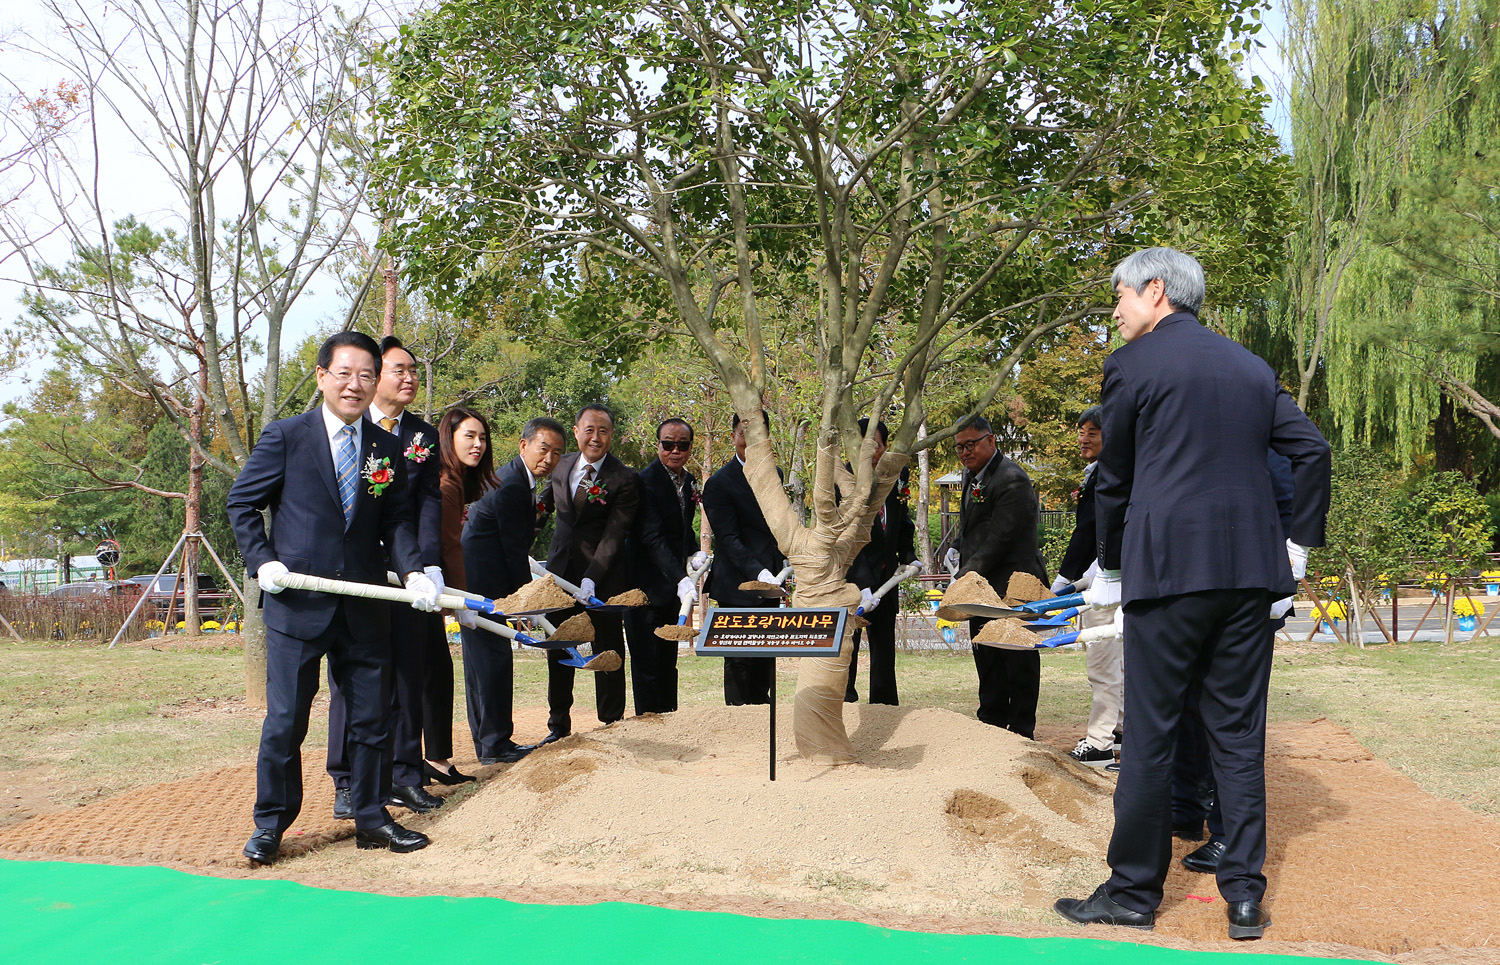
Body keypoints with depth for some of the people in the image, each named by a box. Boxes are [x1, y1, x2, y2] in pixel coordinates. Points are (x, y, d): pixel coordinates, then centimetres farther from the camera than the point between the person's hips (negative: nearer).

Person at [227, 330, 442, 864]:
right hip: (297, 602, -3)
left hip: (365, 605, 4)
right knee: (285, 719, 2)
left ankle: (371, 818, 24)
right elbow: (241, 503, 4)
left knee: (370, 715, 10)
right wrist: (262, 561, -8)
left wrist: (413, 570, -7)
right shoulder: (285, 437, -2)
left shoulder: (388, 448, 8)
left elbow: (395, 519, 10)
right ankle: (270, 824, 18)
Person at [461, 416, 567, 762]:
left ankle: (489, 742, 22)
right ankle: (495, 745, -1)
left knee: (483, 659, 14)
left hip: (481, 579, 11)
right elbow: (515, 550, -17)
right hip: (481, 581, -11)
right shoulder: (510, 486, -18)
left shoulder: (523, 481, 15)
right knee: (494, 657, -7)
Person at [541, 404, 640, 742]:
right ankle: (558, 726, 25)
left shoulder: (624, 479, -11)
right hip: (560, 571, 5)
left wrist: (590, 579, -26)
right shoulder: (563, 466, 7)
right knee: (558, 652, 12)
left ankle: (610, 727, 14)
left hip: (603, 577, -5)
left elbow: (614, 535, -17)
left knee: (608, 653, 3)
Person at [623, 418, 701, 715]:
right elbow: (653, 538, -26)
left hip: (674, 587, 8)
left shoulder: (689, 482, 8)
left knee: (668, 662, 16)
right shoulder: (646, 481, -17)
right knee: (647, 665, -2)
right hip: (647, 584, -8)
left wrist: (694, 554, 3)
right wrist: (680, 578, -36)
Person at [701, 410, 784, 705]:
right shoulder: (719, 484, -9)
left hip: (769, 582, 6)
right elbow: (728, 539, -17)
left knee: (766, 661, 12)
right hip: (737, 585, -6)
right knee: (739, 661, -2)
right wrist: (758, 572, -29)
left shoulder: (776, 475, 12)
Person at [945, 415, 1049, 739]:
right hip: (982, 586, 9)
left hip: (1011, 585, -9)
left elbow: (998, 539, -24)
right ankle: (992, 723, 26)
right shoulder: (971, 474, 11)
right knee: (986, 658, 15)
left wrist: (964, 577, -24)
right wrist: (957, 549, 6)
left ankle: (1021, 732, 10)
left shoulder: (1012, 480, -19)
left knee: (1018, 660, 1)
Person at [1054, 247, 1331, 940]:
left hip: (1169, 569, -5)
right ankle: (1245, 895, 14)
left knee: (1150, 733, 1)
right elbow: (1311, 450, 10)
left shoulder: (1131, 363, 0)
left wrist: (1110, 570, 15)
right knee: (1238, 732, 10)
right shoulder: (1251, 366, 16)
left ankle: (1133, 891, 10)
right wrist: (1300, 544, 14)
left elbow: (1114, 479, 4)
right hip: (1251, 569, 6)